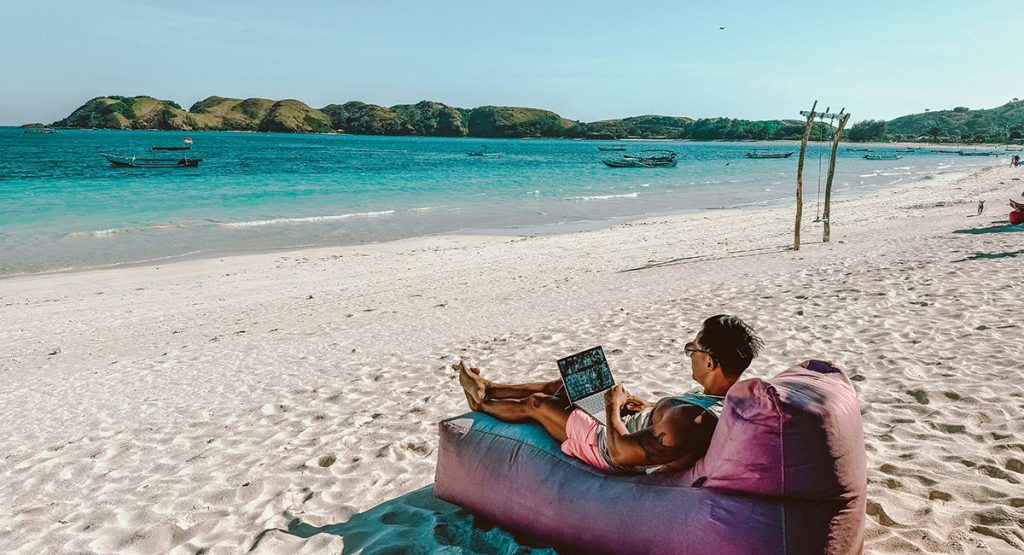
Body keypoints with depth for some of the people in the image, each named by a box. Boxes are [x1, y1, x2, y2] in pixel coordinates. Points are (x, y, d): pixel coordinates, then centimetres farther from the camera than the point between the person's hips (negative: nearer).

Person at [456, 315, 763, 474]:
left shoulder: (692, 420, -42)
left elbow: (622, 452, -35)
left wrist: (613, 407, -21)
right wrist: (649, 407, 2)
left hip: (606, 449, -8)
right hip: (629, 433, 8)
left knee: (534, 404, 9)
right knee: (563, 384, 19)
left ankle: (482, 404, 41)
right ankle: (488, 389, 40)